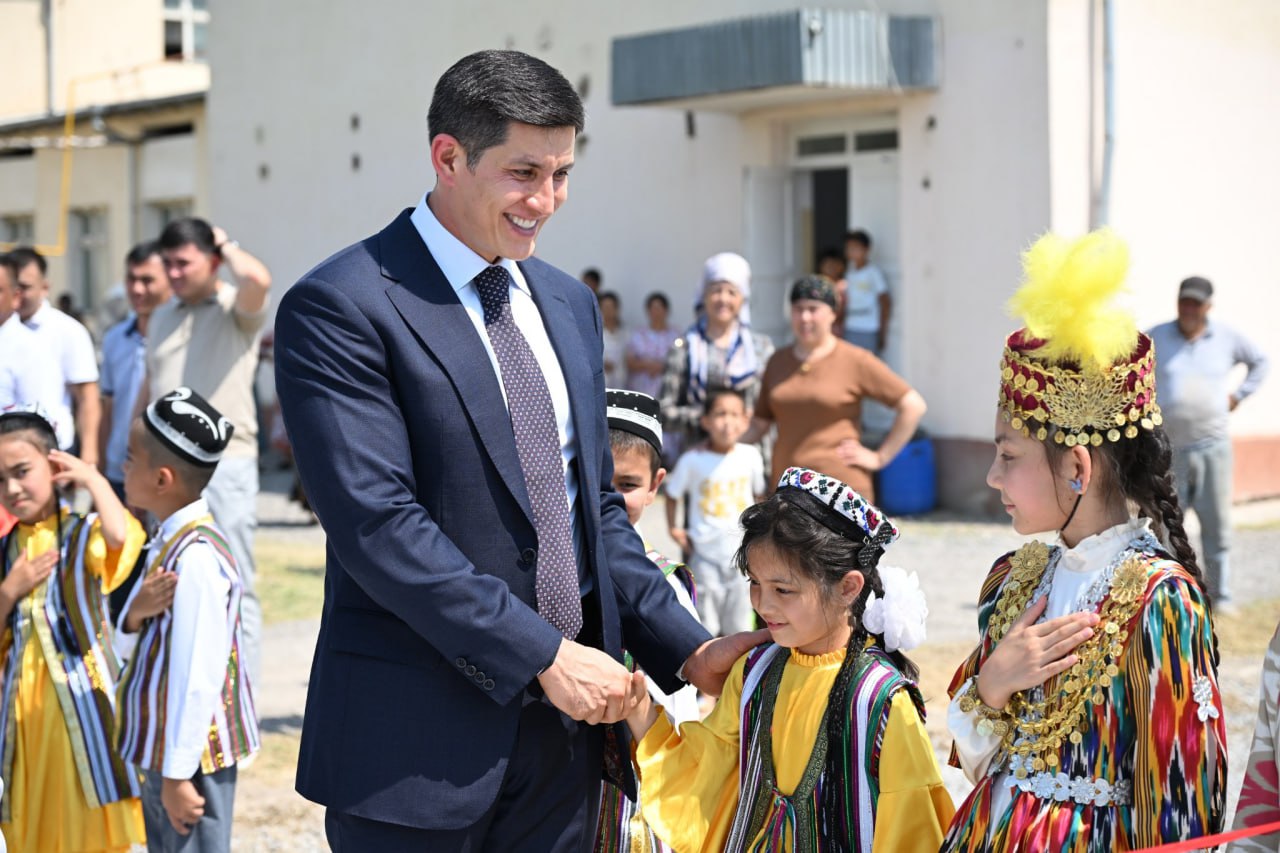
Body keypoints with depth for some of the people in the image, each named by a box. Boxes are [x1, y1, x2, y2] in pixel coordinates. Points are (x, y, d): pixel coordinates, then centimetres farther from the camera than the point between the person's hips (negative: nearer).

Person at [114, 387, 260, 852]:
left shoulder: (196, 557, -23)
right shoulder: (169, 541, 6)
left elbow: (199, 675, -24)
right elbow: (128, 649, 10)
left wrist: (178, 773, -21)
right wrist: (136, 614, -13)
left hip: (189, 757, -10)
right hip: (164, 749, 10)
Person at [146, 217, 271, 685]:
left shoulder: (236, 310, -4)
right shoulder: (162, 316, 17)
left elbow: (257, 279, -28)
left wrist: (225, 244, -8)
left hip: (225, 466, -7)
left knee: (234, 588, -4)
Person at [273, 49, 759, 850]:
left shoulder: (569, 303, 12)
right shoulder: (338, 309, -11)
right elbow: (377, 522, -19)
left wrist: (686, 649, 4)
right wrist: (542, 655, -20)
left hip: (565, 723, 6)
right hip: (418, 734, -6)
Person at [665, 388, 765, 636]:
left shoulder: (751, 456, -4)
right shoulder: (693, 460, -10)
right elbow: (672, 494, 3)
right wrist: (674, 528, -1)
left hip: (741, 549, 2)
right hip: (705, 552, -2)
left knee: (739, 622, 10)